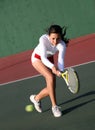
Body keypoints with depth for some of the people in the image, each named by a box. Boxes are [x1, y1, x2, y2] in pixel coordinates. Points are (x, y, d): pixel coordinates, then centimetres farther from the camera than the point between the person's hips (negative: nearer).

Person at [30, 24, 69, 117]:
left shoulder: (62, 45, -29)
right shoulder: (43, 39, -36)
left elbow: (60, 60, -34)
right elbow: (43, 58, -39)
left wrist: (61, 71, -54)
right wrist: (52, 67, -57)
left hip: (49, 60, 4)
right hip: (37, 58, -4)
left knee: (51, 88, -2)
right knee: (51, 77, -27)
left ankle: (36, 98, 30)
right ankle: (54, 106, -17)